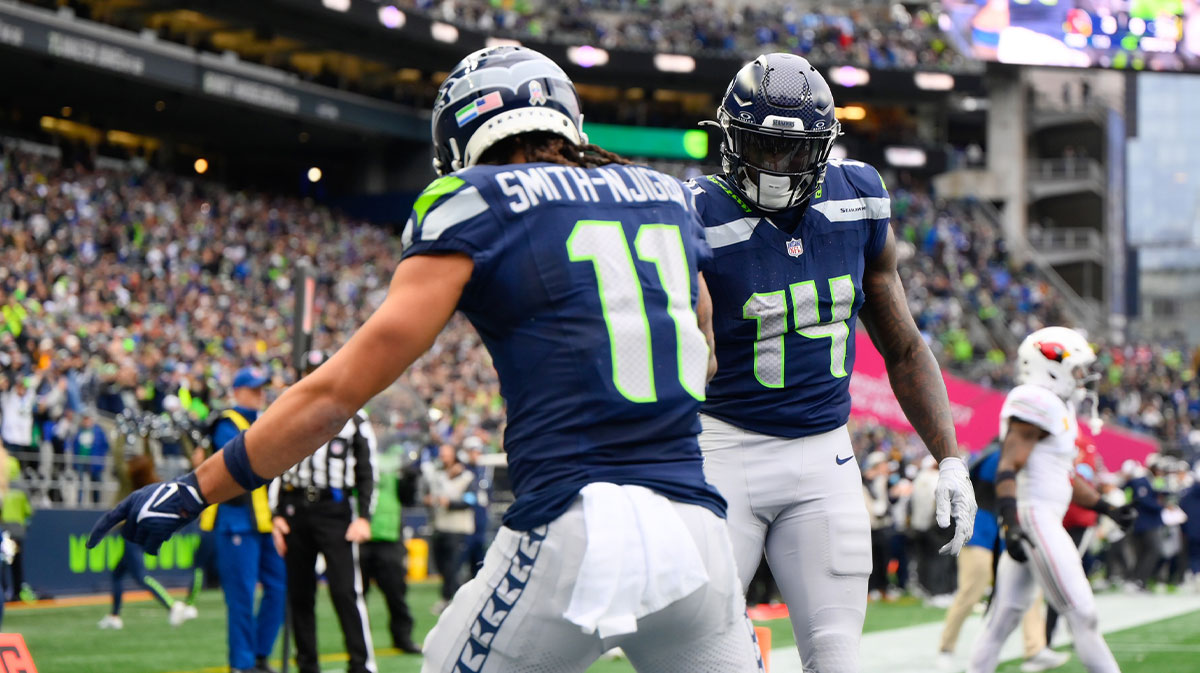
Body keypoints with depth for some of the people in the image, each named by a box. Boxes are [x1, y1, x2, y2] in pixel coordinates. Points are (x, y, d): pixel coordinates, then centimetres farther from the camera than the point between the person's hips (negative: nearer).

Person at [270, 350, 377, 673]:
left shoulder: (353, 417, 6)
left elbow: (367, 472, 5)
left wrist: (364, 517, -6)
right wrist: (277, 515, 7)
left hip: (334, 510, -3)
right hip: (295, 510, 3)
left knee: (346, 591, -13)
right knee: (299, 594, 5)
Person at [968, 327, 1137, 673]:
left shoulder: (1057, 409, 20)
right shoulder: (1035, 404, -13)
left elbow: (1066, 477, 28)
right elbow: (1008, 468, -21)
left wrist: (1107, 509, 28)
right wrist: (1010, 524, -30)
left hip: (1044, 519, 11)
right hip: (1035, 517, -11)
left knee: (1006, 614, 10)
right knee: (1081, 612, -8)